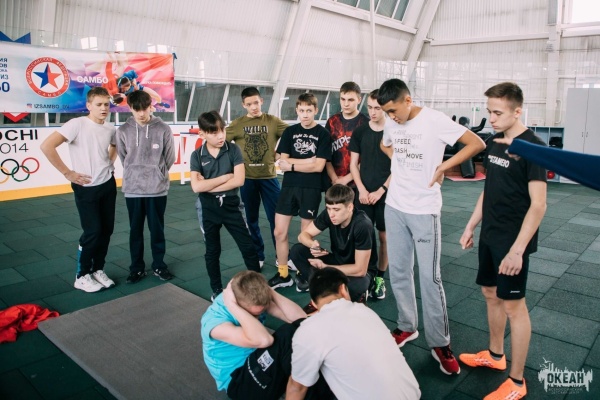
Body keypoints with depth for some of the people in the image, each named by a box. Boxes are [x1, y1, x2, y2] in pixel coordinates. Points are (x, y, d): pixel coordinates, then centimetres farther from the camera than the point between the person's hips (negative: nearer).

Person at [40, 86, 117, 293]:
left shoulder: (111, 128, 3)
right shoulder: (77, 124, -16)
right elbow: (46, 146, -22)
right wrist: (67, 173, -17)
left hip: (108, 184, 6)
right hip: (86, 188, -6)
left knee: (106, 229, 9)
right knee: (92, 232, -4)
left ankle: (98, 270, 26)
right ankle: (82, 276, 13)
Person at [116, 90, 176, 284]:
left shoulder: (163, 129, -6)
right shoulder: (123, 131, -3)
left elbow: (169, 158, 3)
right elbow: (123, 158, 8)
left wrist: (156, 173, 10)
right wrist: (134, 174, 11)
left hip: (157, 188, -1)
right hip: (132, 189, 1)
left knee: (157, 229, 10)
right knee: (135, 230, 11)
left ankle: (159, 265, 25)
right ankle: (137, 268, 24)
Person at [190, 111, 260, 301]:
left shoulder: (233, 149, -6)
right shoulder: (197, 156, -6)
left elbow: (239, 180, -15)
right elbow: (196, 187, -17)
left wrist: (209, 185, -15)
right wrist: (225, 177, -14)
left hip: (231, 205, 0)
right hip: (209, 209, 1)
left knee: (248, 247, 5)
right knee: (212, 251, 12)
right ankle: (217, 290, 28)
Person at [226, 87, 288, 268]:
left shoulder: (272, 121, 1)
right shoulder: (237, 124, 2)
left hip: (269, 177, -1)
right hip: (247, 178, 1)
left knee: (276, 217, 2)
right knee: (251, 219, 11)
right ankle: (257, 256, 26)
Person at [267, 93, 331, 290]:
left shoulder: (322, 134, -3)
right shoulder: (290, 131, 7)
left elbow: (318, 166, -11)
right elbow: (282, 163, 0)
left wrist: (292, 165, -7)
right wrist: (307, 162, -11)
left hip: (311, 189, -3)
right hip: (288, 187, 4)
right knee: (279, 232, 4)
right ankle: (283, 275, 19)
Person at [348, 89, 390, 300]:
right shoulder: (360, 132, 4)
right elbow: (353, 164, 5)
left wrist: (381, 190, -10)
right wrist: (361, 189, -6)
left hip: (386, 194, -1)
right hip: (363, 194, 2)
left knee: (384, 236, 6)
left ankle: (380, 277, 20)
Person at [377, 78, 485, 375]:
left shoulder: (434, 120, -13)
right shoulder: (391, 123, 4)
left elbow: (477, 143, -11)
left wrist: (443, 166, -14)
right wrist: (402, 161, 8)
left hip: (424, 210, -5)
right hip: (394, 206, 6)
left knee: (429, 277, -1)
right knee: (398, 272, 12)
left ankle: (440, 343, 13)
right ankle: (407, 327, 30)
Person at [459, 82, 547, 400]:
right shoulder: (494, 144, 7)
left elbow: (538, 205, -19)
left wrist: (517, 249, -23)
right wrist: (471, 226, 14)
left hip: (512, 242, -7)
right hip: (489, 236, 8)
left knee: (513, 304, 2)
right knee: (490, 294, 18)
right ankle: (495, 355, 38)